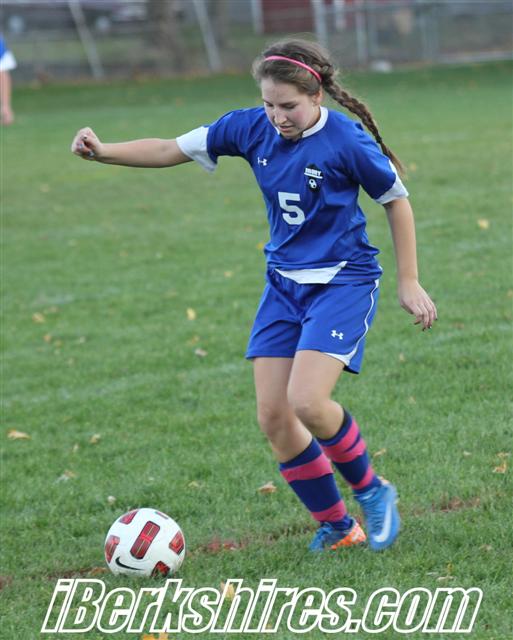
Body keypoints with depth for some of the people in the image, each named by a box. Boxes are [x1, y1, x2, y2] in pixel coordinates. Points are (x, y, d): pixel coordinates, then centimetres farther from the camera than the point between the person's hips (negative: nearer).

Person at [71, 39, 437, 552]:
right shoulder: (251, 128, -5)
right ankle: (336, 526, 14)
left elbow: (396, 200, -4)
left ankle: (371, 491, 6)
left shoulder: (347, 141, -17)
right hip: (284, 283, 6)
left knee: (307, 401, -22)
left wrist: (409, 283, 0)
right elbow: (173, 150, 2)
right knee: (272, 416, -2)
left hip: (343, 282, -6)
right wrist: (103, 152, -12)